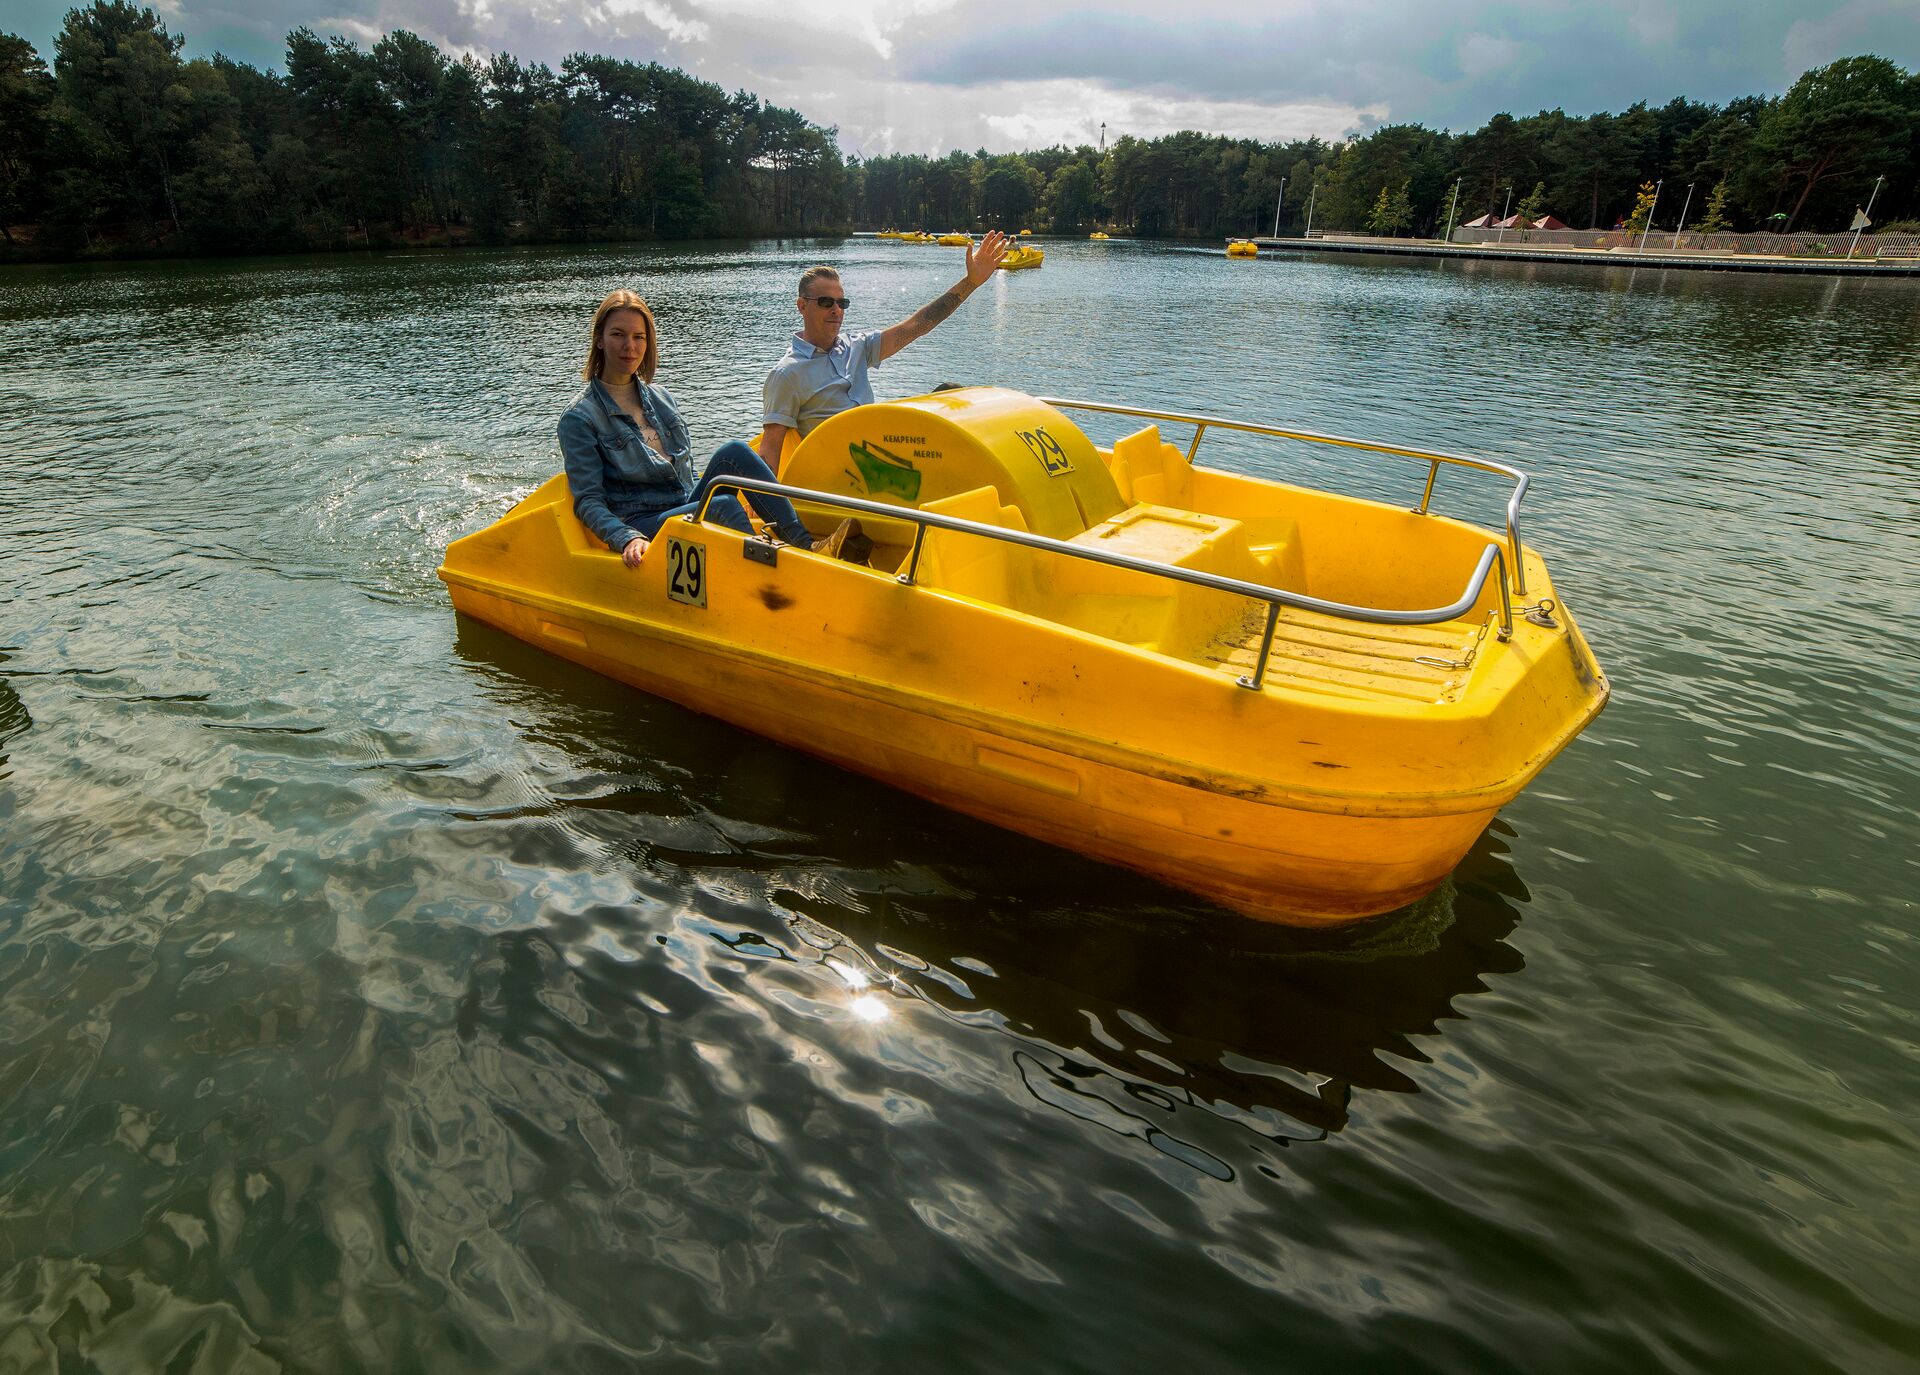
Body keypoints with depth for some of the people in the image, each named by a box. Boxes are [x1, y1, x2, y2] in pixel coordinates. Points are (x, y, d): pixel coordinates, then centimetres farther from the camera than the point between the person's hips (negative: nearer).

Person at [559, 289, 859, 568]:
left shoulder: (662, 398, 15)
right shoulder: (579, 419, -4)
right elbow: (588, 502, -9)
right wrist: (628, 539, -26)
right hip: (642, 527, -5)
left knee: (734, 453, -19)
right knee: (724, 506, -31)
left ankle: (806, 544, -29)